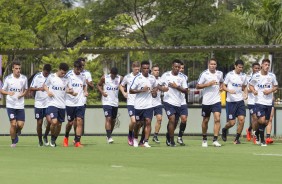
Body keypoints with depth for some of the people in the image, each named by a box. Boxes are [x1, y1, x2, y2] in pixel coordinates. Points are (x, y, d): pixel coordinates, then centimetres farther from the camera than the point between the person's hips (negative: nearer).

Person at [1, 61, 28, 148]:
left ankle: (16, 133, 28)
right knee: (13, 124, -7)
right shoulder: (8, 78, -4)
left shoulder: (24, 78, 1)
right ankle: (13, 141, 12)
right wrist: (8, 93, -19)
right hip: (10, 105, -2)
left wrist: (22, 94, -8)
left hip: (20, 105, 2)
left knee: (20, 125, -6)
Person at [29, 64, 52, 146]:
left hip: (49, 103, 1)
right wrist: (39, 88, -22)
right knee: (39, 123, 4)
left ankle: (45, 136, 12)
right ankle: (40, 140, 18)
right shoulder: (37, 77, -5)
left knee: (50, 120, -12)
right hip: (39, 103, -1)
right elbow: (31, 88, -5)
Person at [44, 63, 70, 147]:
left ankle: (54, 140, 26)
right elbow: (45, 85, 10)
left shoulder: (66, 79, 6)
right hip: (52, 104, -4)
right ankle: (52, 138, 4)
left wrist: (69, 90, -4)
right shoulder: (51, 77, -2)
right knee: (54, 122, -20)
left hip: (62, 105, 4)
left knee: (59, 124, 7)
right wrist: (48, 91, -10)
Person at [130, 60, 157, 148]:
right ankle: (135, 139, 33)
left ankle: (146, 141, -10)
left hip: (149, 104, 2)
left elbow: (155, 86, 26)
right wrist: (141, 90, -19)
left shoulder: (152, 78, 5)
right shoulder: (137, 78, -8)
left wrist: (154, 91, 4)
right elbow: (131, 91, -7)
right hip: (139, 104, -2)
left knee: (148, 122, -11)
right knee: (138, 123, 9)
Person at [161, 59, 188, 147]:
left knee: (175, 122, 10)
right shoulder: (166, 75, 1)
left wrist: (177, 87, -12)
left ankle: (168, 136, 35)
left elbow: (185, 90, 3)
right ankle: (172, 141, -7)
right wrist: (162, 88, -15)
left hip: (178, 103, 3)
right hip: (168, 101, -3)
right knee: (172, 119, -15)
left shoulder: (182, 77, 5)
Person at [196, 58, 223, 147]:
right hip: (206, 101, -2)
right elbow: (197, 86, -6)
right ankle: (204, 139, 28)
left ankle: (215, 140, -13)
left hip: (216, 100, 2)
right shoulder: (204, 74, -6)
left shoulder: (220, 74, 6)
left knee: (217, 119, -14)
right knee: (205, 120, 10)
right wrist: (208, 84, -18)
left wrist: (221, 87, 5)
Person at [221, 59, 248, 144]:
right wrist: (229, 90, -20)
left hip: (240, 100, 4)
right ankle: (224, 130, 31)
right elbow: (223, 86, -1)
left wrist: (245, 94, 1)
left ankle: (237, 139, 5)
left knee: (242, 120, -9)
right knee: (232, 122, -3)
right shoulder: (230, 75, -4)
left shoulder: (244, 76, 8)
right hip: (231, 101, -4)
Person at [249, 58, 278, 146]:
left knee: (266, 122, 8)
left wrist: (270, 91, -8)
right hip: (259, 102, -3)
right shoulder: (256, 76, -3)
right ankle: (262, 140, -4)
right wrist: (253, 91, -10)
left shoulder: (272, 76, 2)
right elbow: (251, 85, 11)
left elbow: (276, 86, 12)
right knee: (262, 120, -16)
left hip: (269, 102, 3)